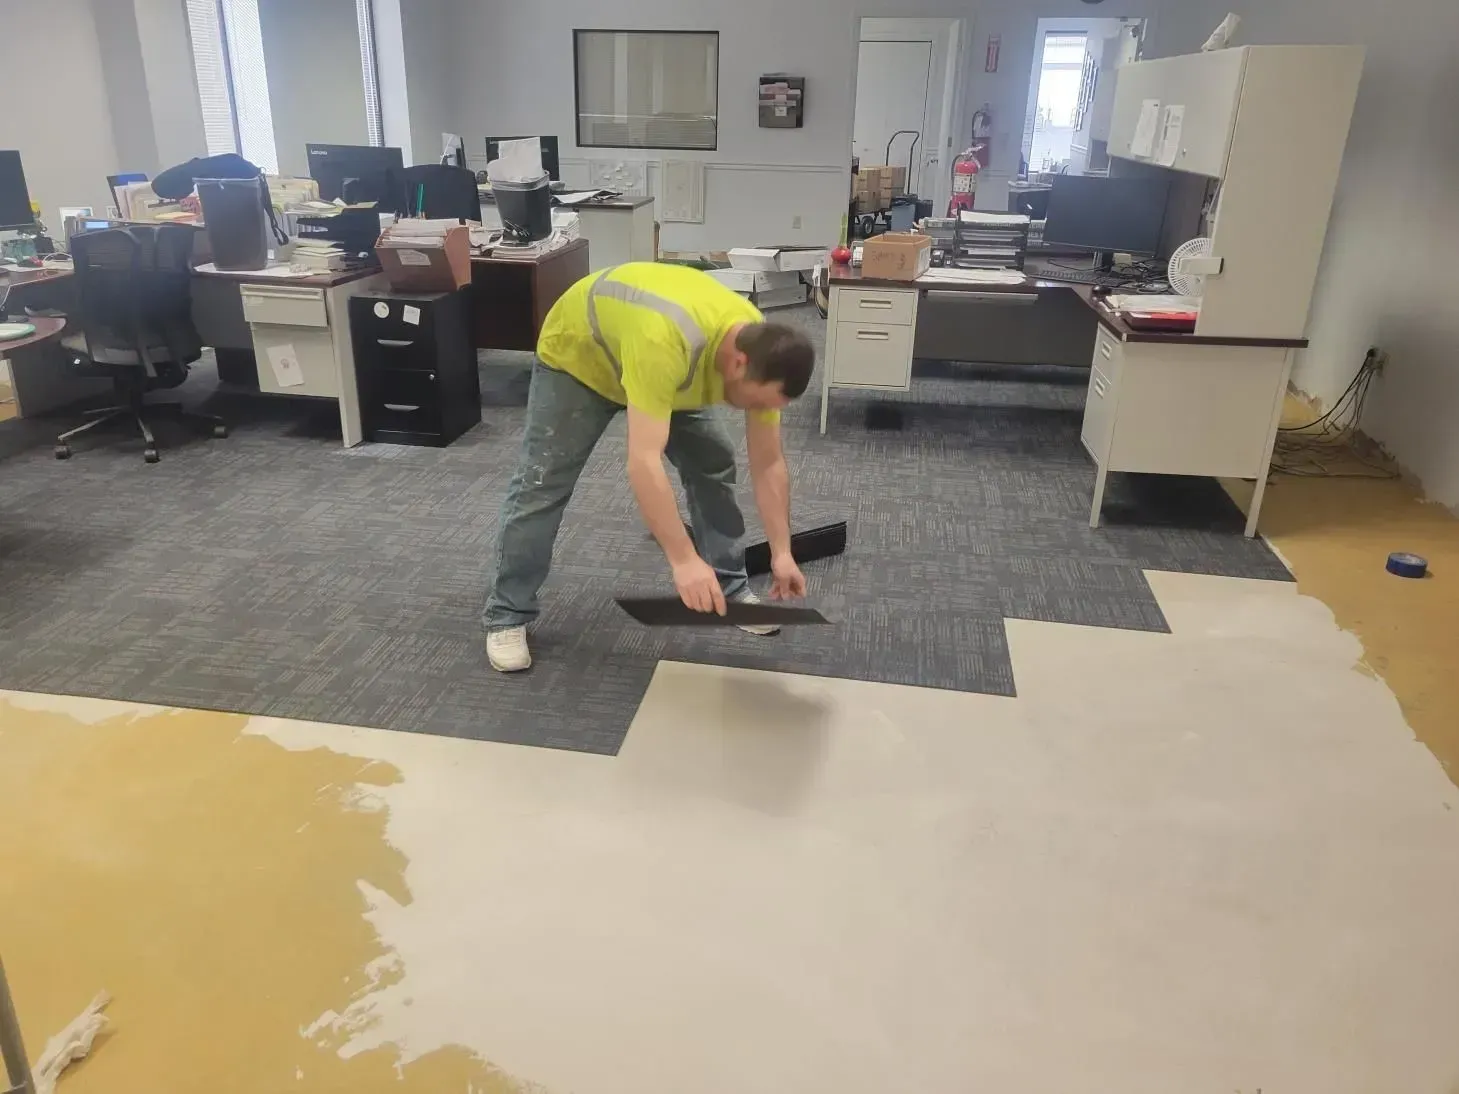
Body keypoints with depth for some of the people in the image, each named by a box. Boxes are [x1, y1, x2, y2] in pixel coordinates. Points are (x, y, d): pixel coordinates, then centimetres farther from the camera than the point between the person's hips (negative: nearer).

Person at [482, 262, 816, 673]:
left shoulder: (761, 351, -25)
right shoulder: (665, 342, -47)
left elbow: (769, 463, -16)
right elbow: (643, 462, -51)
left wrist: (781, 552, -19)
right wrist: (683, 560, -53)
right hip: (575, 353, -6)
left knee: (715, 466, 0)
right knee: (542, 484, -5)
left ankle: (731, 590, 15)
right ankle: (506, 616, 8)